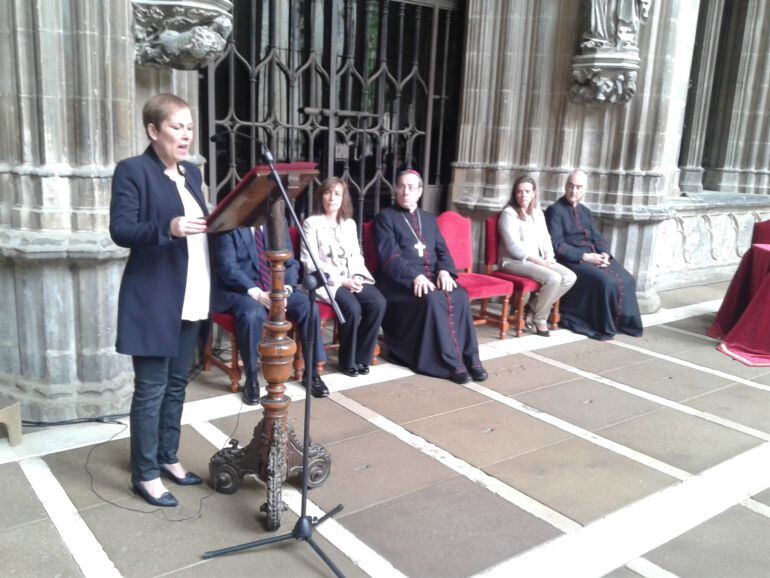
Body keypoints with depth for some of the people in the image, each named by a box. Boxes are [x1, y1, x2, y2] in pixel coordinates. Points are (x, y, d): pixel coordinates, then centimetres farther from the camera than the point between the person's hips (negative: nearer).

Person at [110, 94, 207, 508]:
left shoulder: (192, 173, 13)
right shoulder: (132, 170, -8)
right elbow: (120, 230, -16)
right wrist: (167, 228, -30)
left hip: (190, 298, 7)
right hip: (154, 300, -7)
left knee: (177, 383, 16)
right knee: (151, 388, 0)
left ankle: (168, 456, 31)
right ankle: (145, 474, 14)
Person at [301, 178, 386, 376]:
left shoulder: (349, 224, 18)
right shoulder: (311, 223, 1)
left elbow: (356, 256, 15)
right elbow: (311, 263, -8)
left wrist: (356, 278, -8)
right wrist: (342, 280, -16)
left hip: (352, 278, 5)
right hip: (327, 280, -5)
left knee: (378, 303, -23)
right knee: (352, 307, -31)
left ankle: (361, 357, -8)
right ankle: (347, 361, -9)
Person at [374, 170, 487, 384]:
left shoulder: (429, 219, 22)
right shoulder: (385, 218, 4)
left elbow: (442, 251, 14)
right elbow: (390, 257, -9)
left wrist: (444, 271, -9)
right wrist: (415, 276, -23)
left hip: (433, 276, 5)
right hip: (401, 281, -5)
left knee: (460, 297, -25)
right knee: (433, 300, -33)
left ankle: (470, 357, -20)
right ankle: (451, 363, -27)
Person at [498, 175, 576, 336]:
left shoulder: (538, 213, 15)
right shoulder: (508, 213, -8)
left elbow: (546, 239, 14)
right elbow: (513, 247, -16)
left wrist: (548, 259, -7)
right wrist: (539, 261, -19)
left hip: (537, 261, 8)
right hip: (514, 261, -8)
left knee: (570, 277, -12)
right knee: (553, 278, -28)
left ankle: (533, 307, -1)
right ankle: (539, 318, -6)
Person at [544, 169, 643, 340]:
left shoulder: (585, 211, 20)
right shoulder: (555, 210, -4)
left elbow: (597, 237, 15)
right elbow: (557, 245, -13)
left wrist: (604, 254, -7)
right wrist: (584, 256, -18)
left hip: (594, 256, 7)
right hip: (572, 260, -7)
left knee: (627, 281, -12)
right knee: (606, 282, -28)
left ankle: (624, 323, 1)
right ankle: (605, 328, -13)